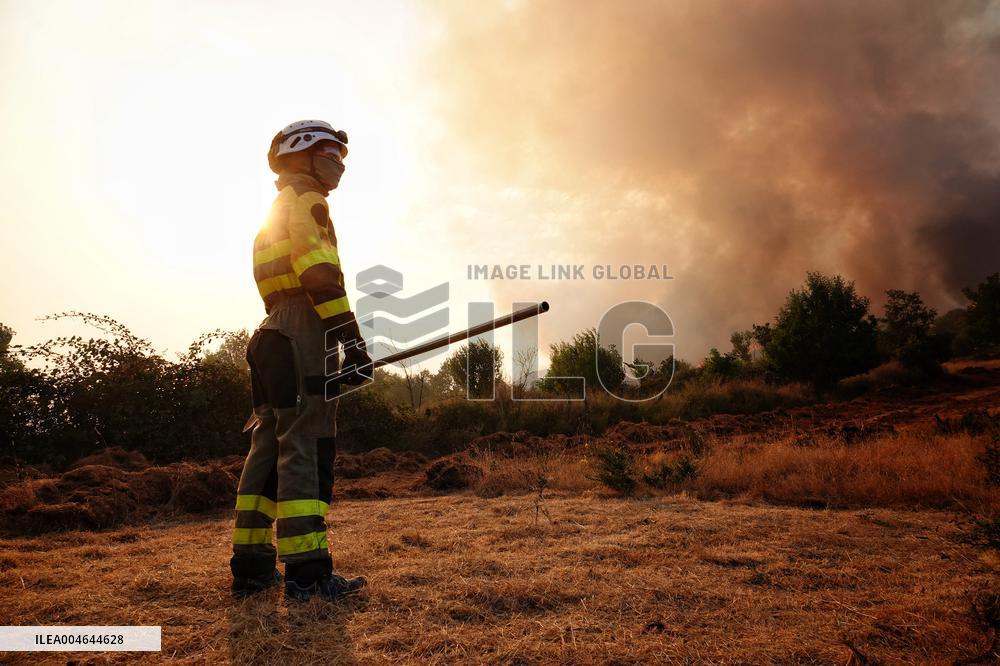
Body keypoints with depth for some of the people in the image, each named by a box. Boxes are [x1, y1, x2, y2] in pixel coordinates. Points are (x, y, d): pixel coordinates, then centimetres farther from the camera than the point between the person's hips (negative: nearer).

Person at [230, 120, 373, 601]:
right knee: (306, 446, -13)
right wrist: (351, 337, -20)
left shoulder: (275, 215, 31)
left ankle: (251, 566, 14)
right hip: (304, 330, -10)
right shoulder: (305, 197, 0)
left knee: (270, 445, 9)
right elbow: (319, 271, -15)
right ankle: (307, 572, -13)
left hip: (272, 335, 10)